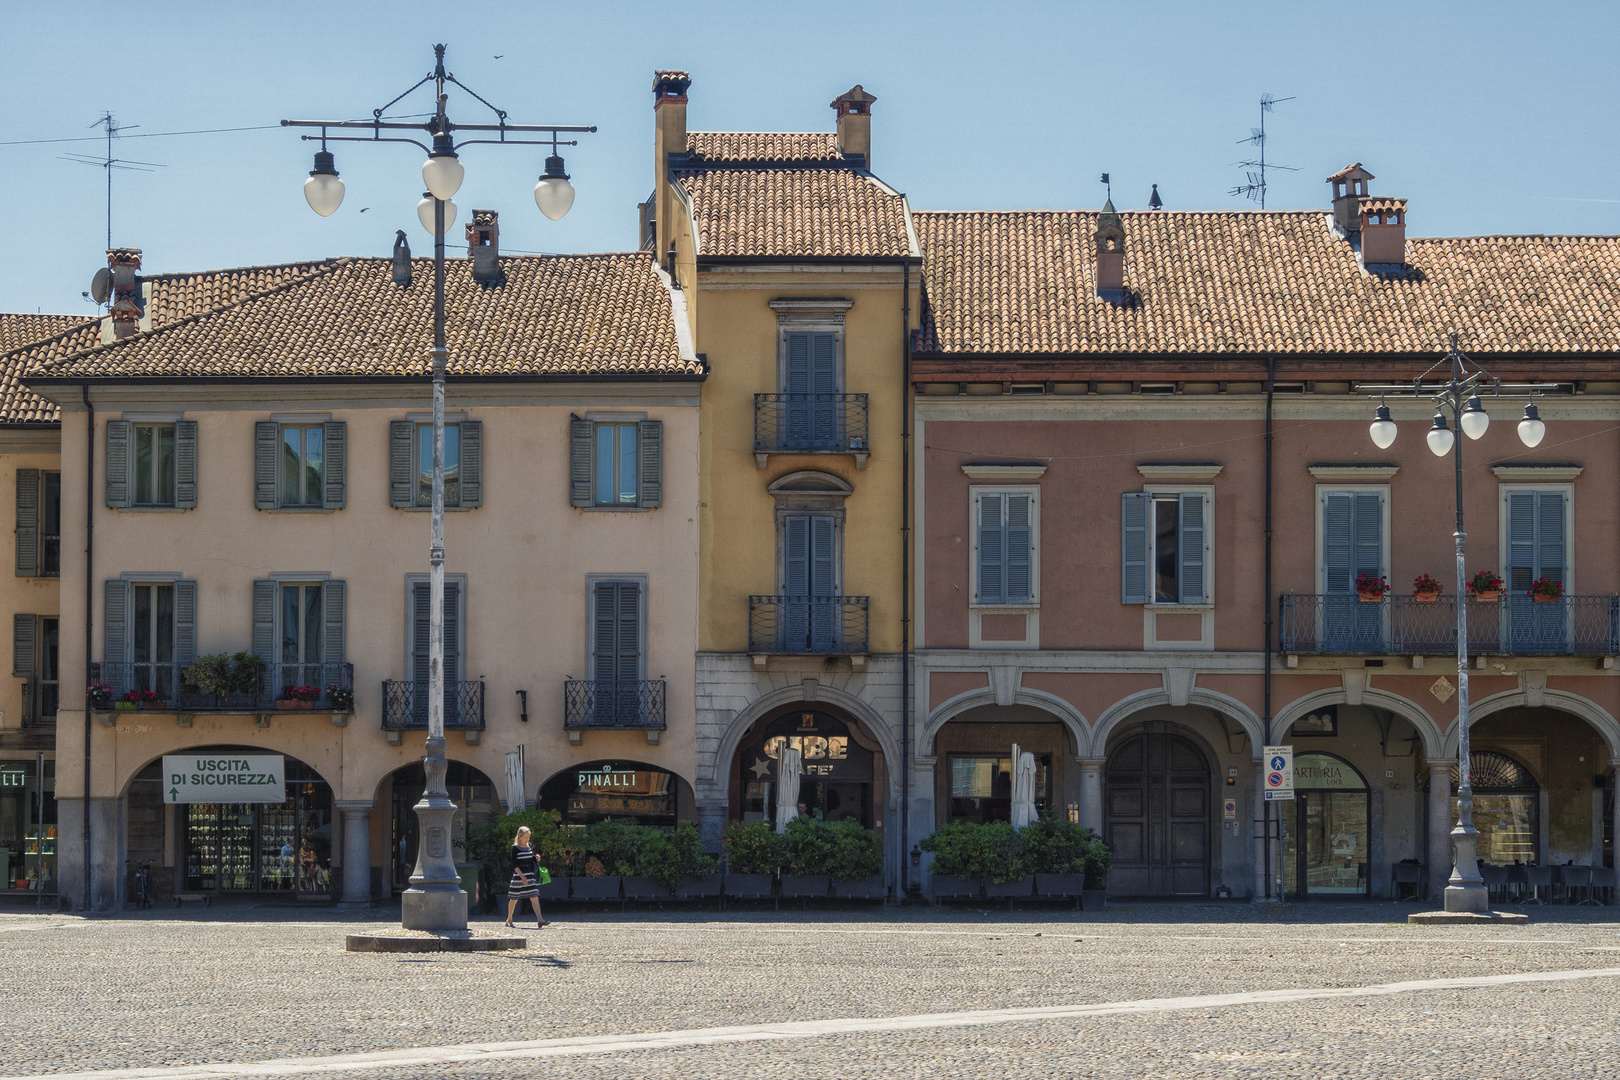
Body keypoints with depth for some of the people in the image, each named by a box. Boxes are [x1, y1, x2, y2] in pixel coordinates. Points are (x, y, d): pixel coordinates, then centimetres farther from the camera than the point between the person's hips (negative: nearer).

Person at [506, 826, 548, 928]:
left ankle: (539, 920, -16)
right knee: (514, 898, 6)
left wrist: (537, 860, -1)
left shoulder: (529, 847, 12)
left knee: (534, 897, -8)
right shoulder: (515, 848, -6)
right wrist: (522, 876, -22)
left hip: (530, 875, 5)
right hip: (518, 875, -5)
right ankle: (509, 919, 23)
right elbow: (514, 864, -13)